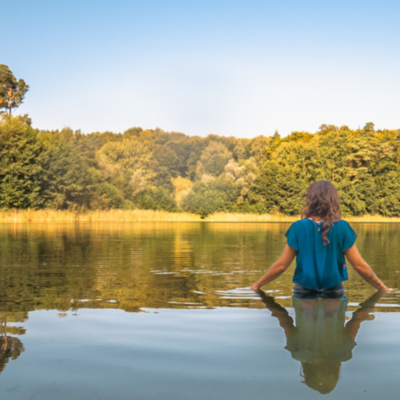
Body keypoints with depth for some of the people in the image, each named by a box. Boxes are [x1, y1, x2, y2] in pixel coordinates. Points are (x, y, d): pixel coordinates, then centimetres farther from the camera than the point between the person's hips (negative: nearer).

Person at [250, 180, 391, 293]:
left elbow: (281, 265, -2)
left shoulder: (298, 227, -5)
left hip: (303, 291, 0)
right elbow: (359, 265, -2)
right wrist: (382, 288, 13)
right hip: (334, 290, 0)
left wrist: (257, 285, 11)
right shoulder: (342, 228, -5)